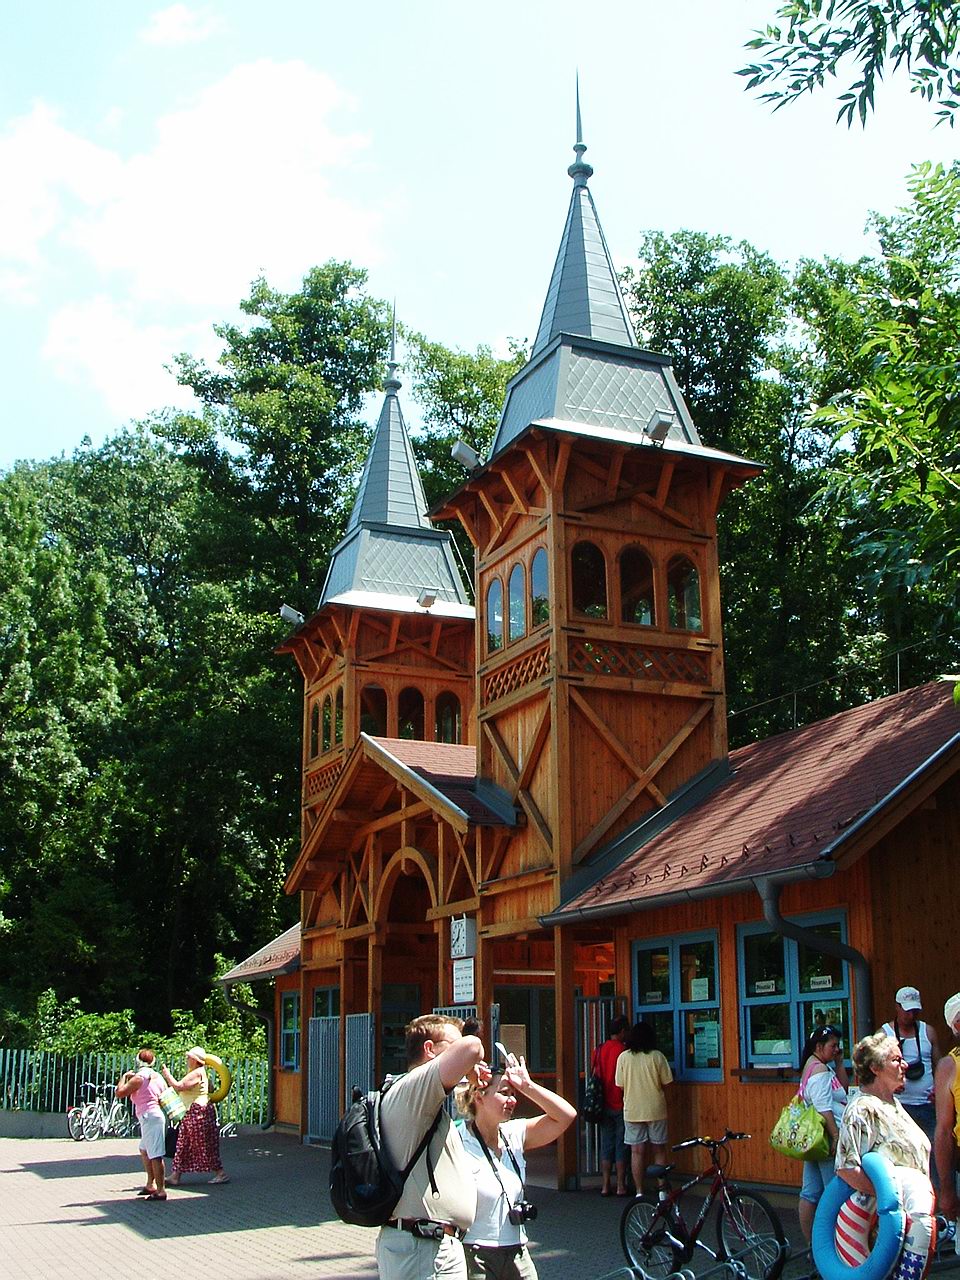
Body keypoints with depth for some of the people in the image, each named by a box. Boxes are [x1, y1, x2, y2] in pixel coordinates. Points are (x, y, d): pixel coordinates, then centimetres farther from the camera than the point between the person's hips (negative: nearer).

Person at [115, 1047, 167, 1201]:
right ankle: (150, 1185, 28)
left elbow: (120, 1092, -12)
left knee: (155, 1155, -11)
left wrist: (124, 1077, 5)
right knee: (144, 1150, 25)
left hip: (149, 1117, -10)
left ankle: (160, 1191, -13)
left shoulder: (139, 1078, -10)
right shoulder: (157, 1077, 14)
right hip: (156, 1115, 10)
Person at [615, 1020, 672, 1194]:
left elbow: (620, 1085, 1)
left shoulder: (623, 1057, -3)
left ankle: (639, 1191, 6)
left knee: (637, 1152, 5)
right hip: (656, 1110, 0)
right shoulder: (657, 1056, -6)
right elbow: (667, 1082, -3)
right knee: (659, 1150, 10)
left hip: (632, 1111, 1)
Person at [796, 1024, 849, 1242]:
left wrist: (839, 1064, 11)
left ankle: (811, 1243, 14)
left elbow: (843, 1089, 21)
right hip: (826, 1137, -10)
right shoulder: (820, 1069, -15)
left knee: (810, 1193, 10)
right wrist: (836, 1136, -25)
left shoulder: (813, 1067, 17)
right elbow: (824, 1108, -22)